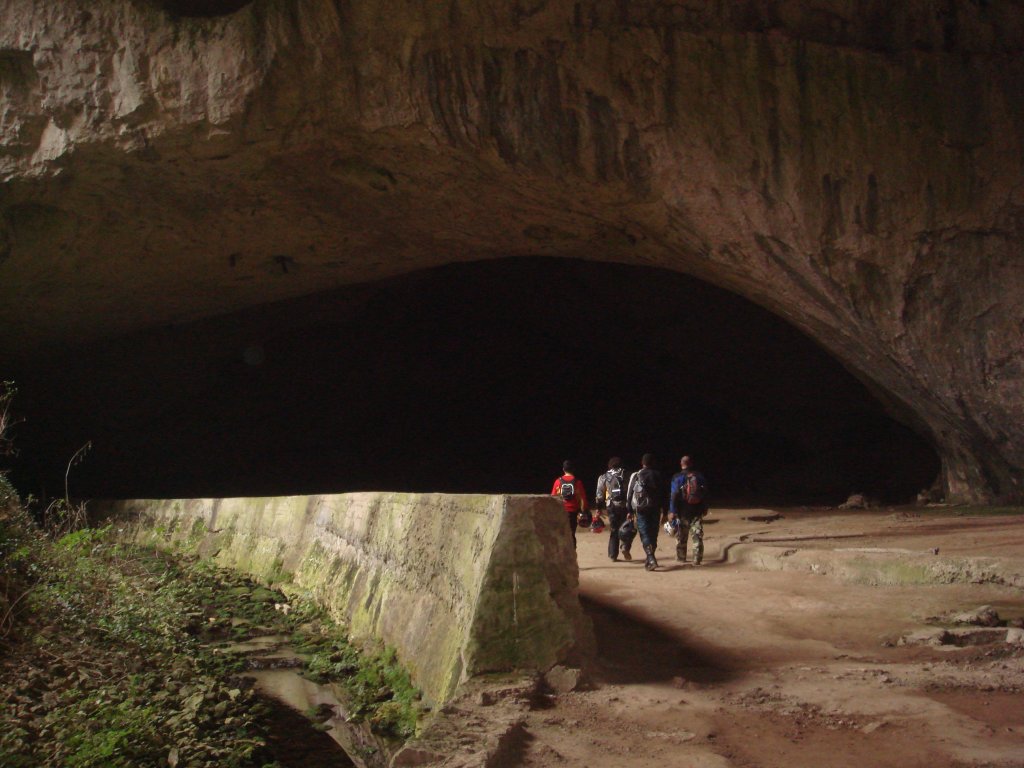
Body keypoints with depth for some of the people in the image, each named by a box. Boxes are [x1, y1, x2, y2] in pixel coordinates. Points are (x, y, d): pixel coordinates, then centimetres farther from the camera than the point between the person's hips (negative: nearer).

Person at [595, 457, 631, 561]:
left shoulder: (604, 477, 7)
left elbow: (599, 495, 6)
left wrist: (599, 508, 12)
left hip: (611, 506, 1)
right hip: (624, 505, -1)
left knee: (613, 531, 8)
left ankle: (613, 555, 7)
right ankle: (624, 546, -13)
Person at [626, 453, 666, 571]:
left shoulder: (635, 476, -1)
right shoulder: (658, 475, 3)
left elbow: (629, 494, -1)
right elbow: (663, 494, 4)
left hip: (641, 509, -2)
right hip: (655, 509, 2)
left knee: (645, 535, -4)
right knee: (653, 534, 12)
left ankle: (651, 559, -19)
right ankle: (650, 559, 17)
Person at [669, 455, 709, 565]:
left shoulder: (677, 477, -8)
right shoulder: (700, 476, 4)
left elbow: (674, 496, -12)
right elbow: (705, 494, 10)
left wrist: (672, 511, -10)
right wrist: (705, 509, 19)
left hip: (682, 512, -2)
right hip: (697, 511, 2)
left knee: (681, 537, 12)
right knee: (697, 536, 4)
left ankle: (681, 557, 22)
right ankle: (697, 559, -2)